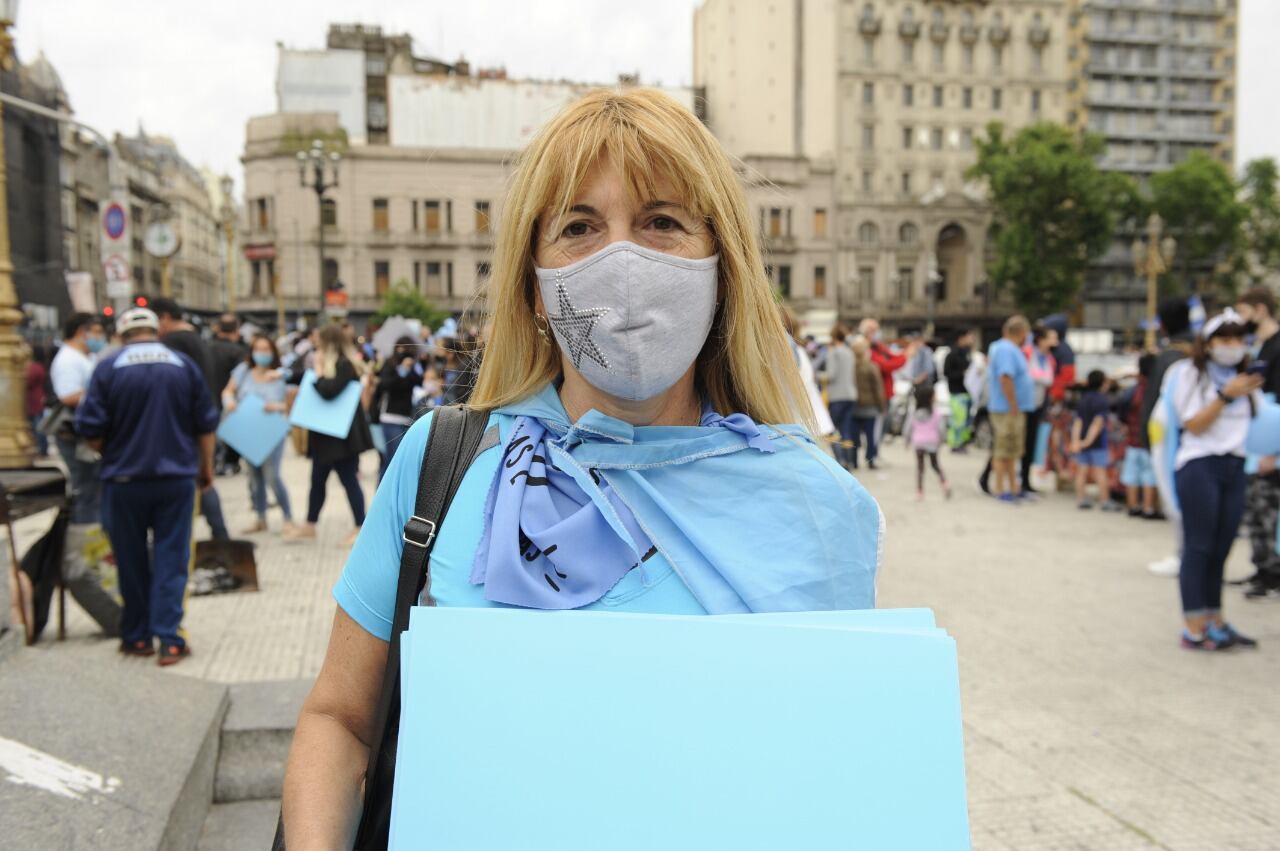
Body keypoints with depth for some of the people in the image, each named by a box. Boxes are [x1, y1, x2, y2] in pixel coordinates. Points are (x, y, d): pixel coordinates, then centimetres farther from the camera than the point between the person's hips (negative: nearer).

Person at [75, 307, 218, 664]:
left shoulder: (109, 367, -5)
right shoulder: (183, 364, 1)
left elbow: (91, 428, -7)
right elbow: (206, 424, 4)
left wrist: (111, 452, 13)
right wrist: (206, 465, 16)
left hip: (125, 478, -1)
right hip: (177, 476, 1)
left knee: (132, 562, 12)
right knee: (171, 559, 5)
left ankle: (137, 637, 22)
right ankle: (169, 639, 1)